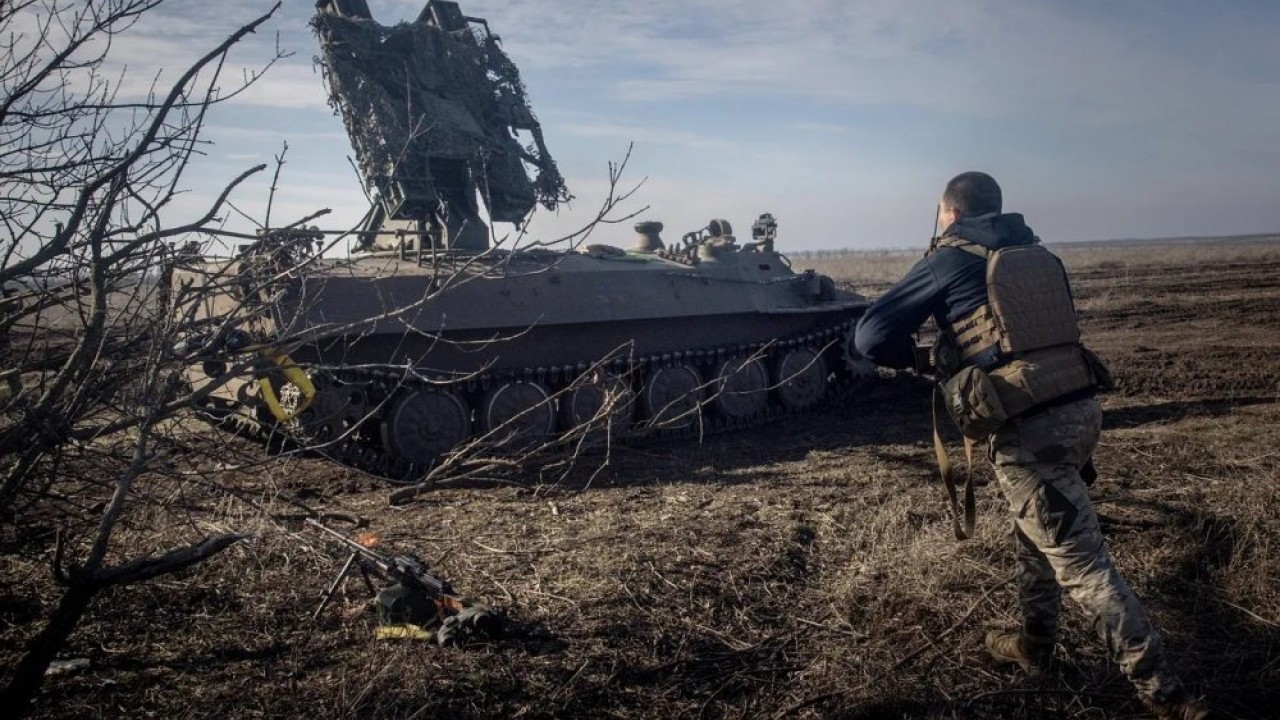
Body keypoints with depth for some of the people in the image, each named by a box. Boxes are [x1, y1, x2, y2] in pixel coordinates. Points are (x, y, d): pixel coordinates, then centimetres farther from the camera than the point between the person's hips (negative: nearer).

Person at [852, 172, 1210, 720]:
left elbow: (871, 337, -5)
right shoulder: (1037, 253, 17)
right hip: (1081, 408, 7)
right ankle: (1035, 644, 39)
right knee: (1036, 528, 26)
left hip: (1027, 428, -7)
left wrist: (911, 357, 15)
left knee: (1082, 564, -2)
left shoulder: (950, 259, 0)